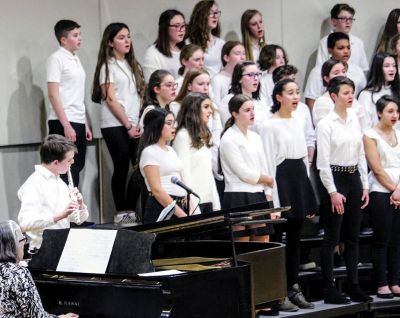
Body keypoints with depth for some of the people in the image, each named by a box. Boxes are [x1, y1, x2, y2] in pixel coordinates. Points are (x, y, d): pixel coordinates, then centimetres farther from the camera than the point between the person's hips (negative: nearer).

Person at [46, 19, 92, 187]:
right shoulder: (56, 59, -8)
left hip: (78, 123, 8)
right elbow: (53, 95, -14)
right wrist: (66, 125, -19)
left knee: (76, 169, 9)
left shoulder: (75, 59, 15)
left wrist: (85, 124, 14)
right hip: (63, 123, -8)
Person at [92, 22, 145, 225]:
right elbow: (111, 99, -7)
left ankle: (131, 210, 5)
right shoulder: (108, 67, -1)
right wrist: (128, 125, -9)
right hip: (115, 125, -6)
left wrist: (141, 123, 2)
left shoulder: (132, 65, 18)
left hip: (134, 126, 6)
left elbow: (140, 95, 15)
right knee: (121, 168, -6)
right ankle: (121, 214, 1)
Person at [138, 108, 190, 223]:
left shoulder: (170, 150, 17)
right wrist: (182, 215, -19)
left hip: (180, 206, 7)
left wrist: (190, 211, 1)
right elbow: (157, 190, -15)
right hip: (161, 208, -7)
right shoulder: (149, 152, -8)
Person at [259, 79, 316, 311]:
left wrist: (309, 194, 13)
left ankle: (294, 288, 14)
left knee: (295, 237, 9)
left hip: (300, 178, 7)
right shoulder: (269, 126, -7)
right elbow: (269, 163, -10)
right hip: (282, 179, -7)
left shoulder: (297, 123, 15)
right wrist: (273, 199, -15)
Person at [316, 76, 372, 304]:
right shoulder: (326, 124, -10)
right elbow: (323, 162, -12)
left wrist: (365, 186, 9)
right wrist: (333, 192, -16)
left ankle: (354, 286, 15)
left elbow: (361, 155, 13)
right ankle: (330, 289, 2)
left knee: (353, 237, 9)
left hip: (354, 178, 6)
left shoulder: (355, 120, 9)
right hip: (334, 179, -6)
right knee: (332, 238, -2)